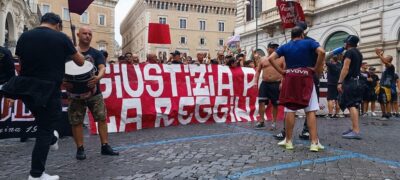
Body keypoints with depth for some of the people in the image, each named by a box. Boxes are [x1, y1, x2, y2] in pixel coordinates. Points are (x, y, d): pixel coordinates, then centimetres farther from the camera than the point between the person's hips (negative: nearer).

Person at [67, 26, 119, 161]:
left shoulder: (96, 53, 5)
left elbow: (102, 68, -10)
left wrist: (98, 77, -33)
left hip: (94, 92, 1)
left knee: (102, 118, 0)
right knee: (76, 122, 2)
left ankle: (105, 146, 9)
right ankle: (80, 149, 13)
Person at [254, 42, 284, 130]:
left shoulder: (281, 59, 3)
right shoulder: (263, 59, 10)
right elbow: (258, 71, 14)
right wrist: (256, 82, 4)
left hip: (276, 84, -2)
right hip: (264, 83, 2)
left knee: (275, 104, 4)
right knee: (261, 101, -6)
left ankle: (274, 122, 15)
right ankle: (261, 121, 4)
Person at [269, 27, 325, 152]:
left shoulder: (285, 46, 10)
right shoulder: (309, 43, 3)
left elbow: (271, 58, 1)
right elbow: (322, 52, -14)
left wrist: (282, 72, 3)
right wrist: (317, 68, -4)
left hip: (290, 79, 2)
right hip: (306, 79, -2)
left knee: (290, 110, 5)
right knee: (311, 111, -1)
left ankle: (288, 141, 11)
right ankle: (314, 142, -4)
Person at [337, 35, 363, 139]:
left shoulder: (349, 52, -9)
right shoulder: (359, 53, 20)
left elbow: (346, 68, -17)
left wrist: (340, 82, -19)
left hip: (350, 81, -10)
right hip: (357, 81, 10)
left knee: (351, 105, -13)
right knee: (354, 105, 13)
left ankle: (356, 131, -18)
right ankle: (354, 128, 18)